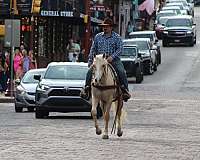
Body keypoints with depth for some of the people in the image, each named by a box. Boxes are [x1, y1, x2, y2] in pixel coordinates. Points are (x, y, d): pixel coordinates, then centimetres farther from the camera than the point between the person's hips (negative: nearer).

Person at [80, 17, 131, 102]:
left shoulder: (117, 37, 5)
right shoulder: (98, 37, 13)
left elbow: (120, 49, -5)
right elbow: (93, 49, 14)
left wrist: (112, 57, -20)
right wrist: (90, 61, 5)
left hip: (113, 60, -2)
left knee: (121, 72, -24)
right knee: (90, 71, -18)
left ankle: (125, 90, -18)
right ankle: (87, 88, -7)